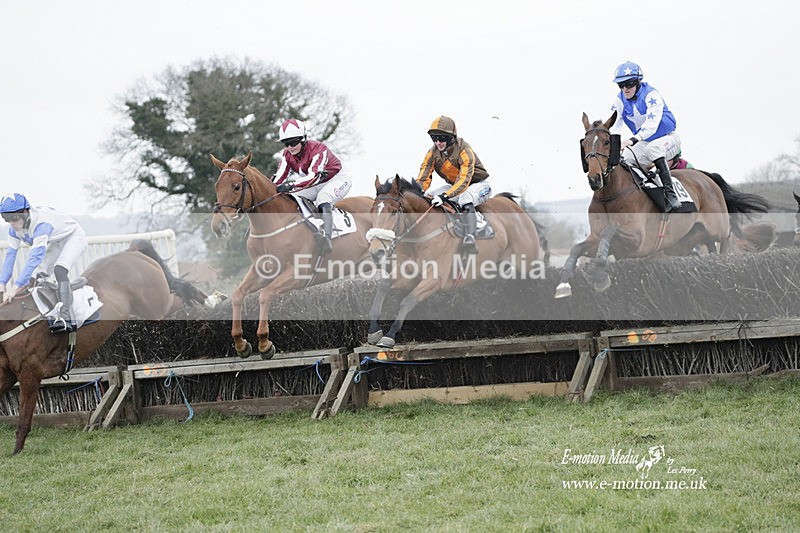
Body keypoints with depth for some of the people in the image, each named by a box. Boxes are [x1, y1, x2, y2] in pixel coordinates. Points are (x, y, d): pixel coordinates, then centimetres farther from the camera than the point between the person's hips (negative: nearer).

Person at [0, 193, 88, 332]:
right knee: (36, 279, -4)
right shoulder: (15, 227, -14)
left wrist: (16, 286, -49)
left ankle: (65, 319, -40)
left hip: (74, 237, -9)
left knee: (59, 270, -33)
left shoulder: (41, 223, -39)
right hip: (56, 244, 9)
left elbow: (36, 257, -46)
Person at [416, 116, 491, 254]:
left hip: (479, 184, -7)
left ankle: (470, 238, -47)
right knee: (426, 197, -10)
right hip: (454, 185, 7)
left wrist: (445, 196, -53)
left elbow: (464, 178, -39)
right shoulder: (433, 152, -8)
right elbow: (423, 178, -12)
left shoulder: (464, 151, -28)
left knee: (465, 199, -39)